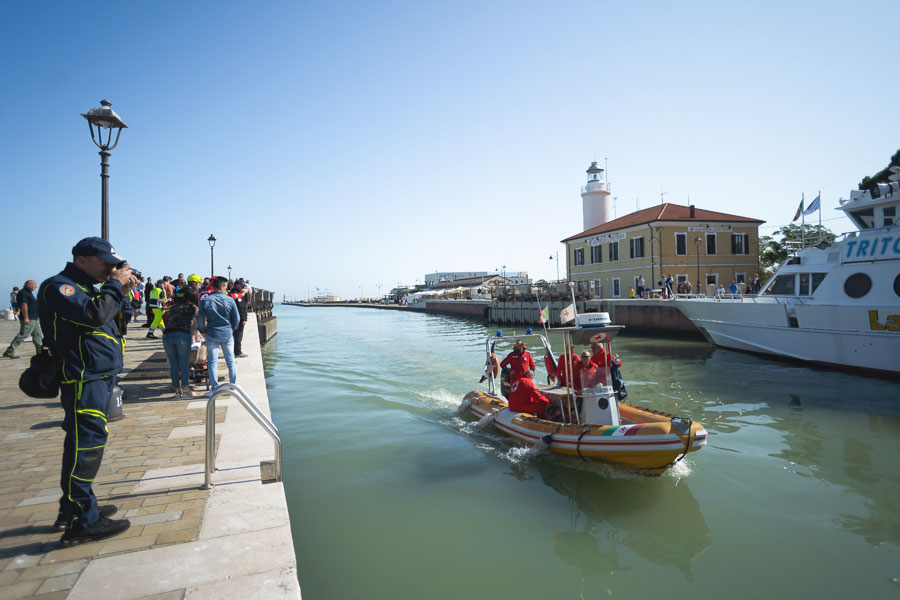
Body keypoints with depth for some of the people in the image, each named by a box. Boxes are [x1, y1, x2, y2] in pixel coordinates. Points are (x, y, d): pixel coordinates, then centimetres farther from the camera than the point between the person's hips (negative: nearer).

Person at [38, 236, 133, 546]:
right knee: (86, 444, -8)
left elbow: (109, 319, 21)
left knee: (83, 444, 16)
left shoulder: (84, 287, 19)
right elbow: (95, 314, -28)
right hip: (84, 379, -10)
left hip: (99, 378, 10)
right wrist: (114, 284, -15)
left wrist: (121, 294, 8)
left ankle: (72, 509, 29)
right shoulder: (59, 286, -12)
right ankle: (82, 522, -2)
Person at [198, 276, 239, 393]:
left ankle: (214, 388, 7)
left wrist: (203, 331, 14)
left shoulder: (205, 301, -5)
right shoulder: (229, 300, -5)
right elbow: (236, 319, 1)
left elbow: (200, 319, -2)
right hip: (227, 334, 0)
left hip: (212, 335, 0)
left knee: (213, 362, 6)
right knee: (231, 361, 8)